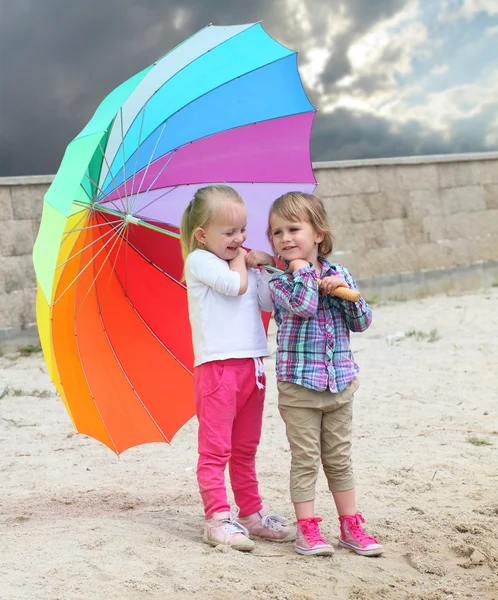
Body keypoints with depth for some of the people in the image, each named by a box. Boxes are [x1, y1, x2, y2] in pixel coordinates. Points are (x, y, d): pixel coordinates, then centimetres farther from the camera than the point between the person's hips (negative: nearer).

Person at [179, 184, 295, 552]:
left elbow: (269, 301, 12)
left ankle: (251, 512, 24)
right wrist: (239, 260, -1)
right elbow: (236, 285, -18)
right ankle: (218, 518, -3)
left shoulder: (244, 266, 18)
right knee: (215, 448, -5)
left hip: (251, 365, 8)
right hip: (217, 366, -8)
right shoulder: (200, 260, -5)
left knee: (245, 448, 16)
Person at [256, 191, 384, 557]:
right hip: (298, 386, -3)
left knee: (339, 458, 13)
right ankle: (307, 529, 8)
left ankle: (351, 526, 20)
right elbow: (303, 305, -25)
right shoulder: (280, 282, -5)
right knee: (305, 458, 1)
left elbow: (363, 322, 3)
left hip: (340, 382, 4)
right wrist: (304, 270, -15)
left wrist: (344, 289, -10)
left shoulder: (339, 275, 6)